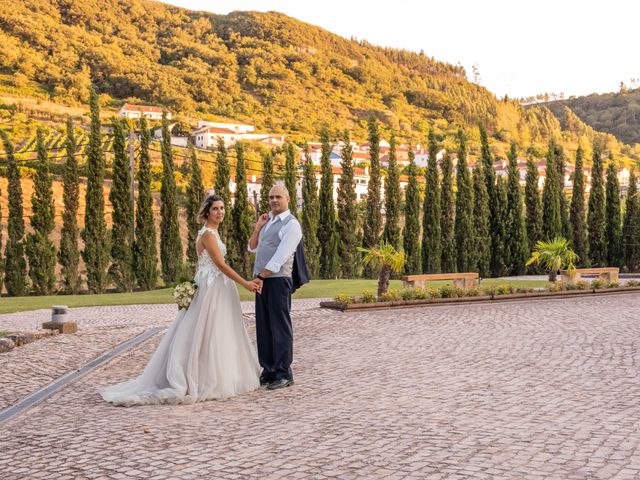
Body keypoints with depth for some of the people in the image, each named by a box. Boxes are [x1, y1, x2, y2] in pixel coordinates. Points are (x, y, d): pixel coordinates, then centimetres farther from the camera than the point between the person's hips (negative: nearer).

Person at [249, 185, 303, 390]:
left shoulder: (291, 224, -8)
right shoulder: (268, 222, 17)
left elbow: (280, 257, -15)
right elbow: (253, 248, 21)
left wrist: (261, 276, -15)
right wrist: (258, 227, 7)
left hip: (278, 280, -8)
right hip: (261, 280, 8)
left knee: (280, 326, -4)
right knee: (263, 326, 9)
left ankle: (284, 373, 1)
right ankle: (268, 371, 16)